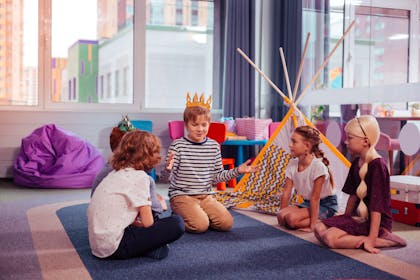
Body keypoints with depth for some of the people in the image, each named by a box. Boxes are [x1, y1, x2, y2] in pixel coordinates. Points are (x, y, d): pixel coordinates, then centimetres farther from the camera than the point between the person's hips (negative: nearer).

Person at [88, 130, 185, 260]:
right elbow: (148, 223, -9)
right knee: (177, 223, -12)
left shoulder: (116, 173, 15)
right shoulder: (140, 177, -10)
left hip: (98, 244, 9)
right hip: (114, 247, -9)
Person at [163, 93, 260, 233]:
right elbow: (170, 178, -8)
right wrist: (169, 169, -31)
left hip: (207, 196, 5)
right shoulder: (178, 145, -6)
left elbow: (217, 176, 12)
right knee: (200, 226, -25)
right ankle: (178, 218, 7)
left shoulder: (214, 146, 7)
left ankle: (197, 215, 13)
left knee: (227, 223, -12)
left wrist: (237, 171, 3)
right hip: (182, 195, -4)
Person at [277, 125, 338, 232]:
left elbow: (315, 198, -26)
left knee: (292, 218, -28)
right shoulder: (292, 164, -5)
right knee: (281, 216, -16)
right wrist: (281, 214, -3)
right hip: (308, 203, 7)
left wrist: (313, 225, -25)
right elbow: (286, 192, -2)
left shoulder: (318, 166, -26)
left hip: (326, 204, -7)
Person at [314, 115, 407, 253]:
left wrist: (371, 239, -24)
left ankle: (382, 240, -14)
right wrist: (344, 220, 17)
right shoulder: (356, 163, 7)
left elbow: (376, 206, -23)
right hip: (358, 216, 9)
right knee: (319, 229, -2)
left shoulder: (377, 165, -20)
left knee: (331, 238, -23)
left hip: (374, 221, -8)